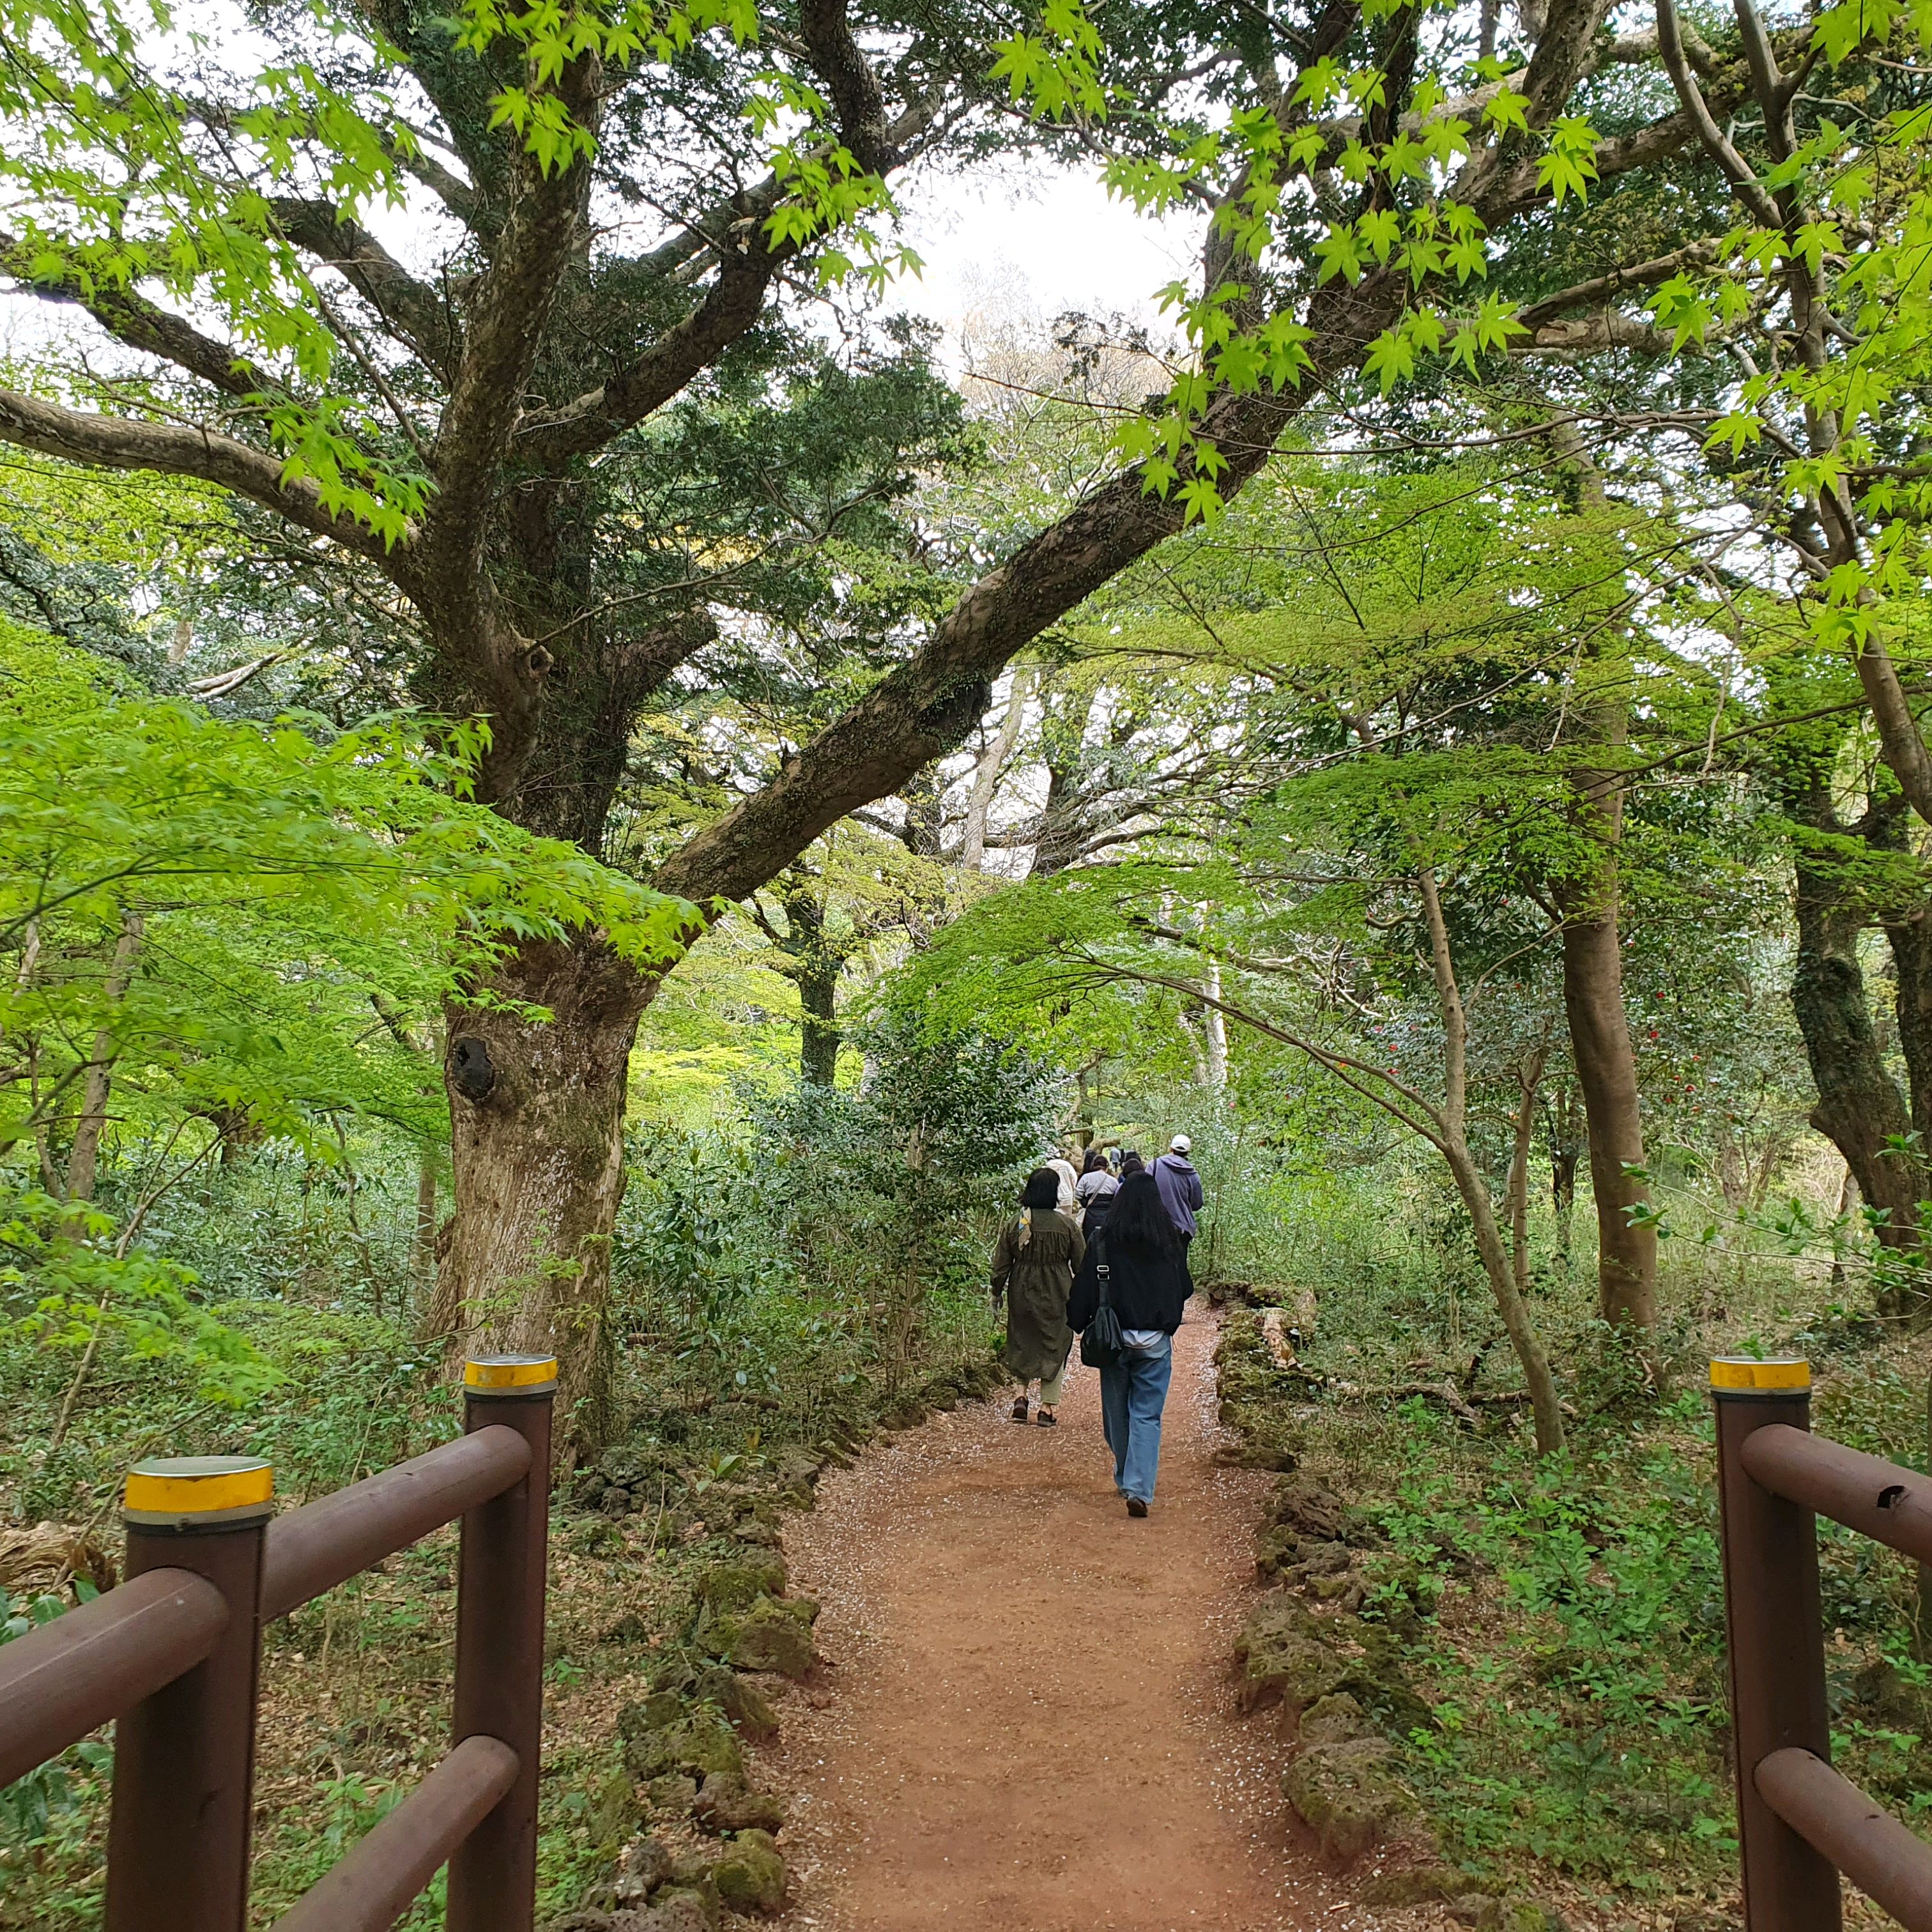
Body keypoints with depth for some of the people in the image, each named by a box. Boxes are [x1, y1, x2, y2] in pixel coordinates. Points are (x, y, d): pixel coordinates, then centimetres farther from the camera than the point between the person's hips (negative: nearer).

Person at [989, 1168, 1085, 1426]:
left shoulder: (1014, 1225, -5)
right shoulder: (1066, 1225, -8)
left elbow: (1001, 1264, -1)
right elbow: (1081, 1262, -1)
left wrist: (997, 1293, 12)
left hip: (1022, 1293, 2)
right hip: (1056, 1295, -1)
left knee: (1022, 1342, 18)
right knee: (1054, 1347, 7)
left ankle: (1021, 1395, 5)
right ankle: (1047, 1407, 6)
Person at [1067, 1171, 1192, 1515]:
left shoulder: (1103, 1242, -8)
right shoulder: (1170, 1242, -4)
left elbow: (1085, 1290, -5)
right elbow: (1184, 1290, 8)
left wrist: (1078, 1324, 9)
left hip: (1115, 1340, 0)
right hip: (1156, 1342, 0)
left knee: (1117, 1412, 17)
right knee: (1147, 1416, 2)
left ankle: (1126, 1480, 32)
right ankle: (1139, 1489, -9)